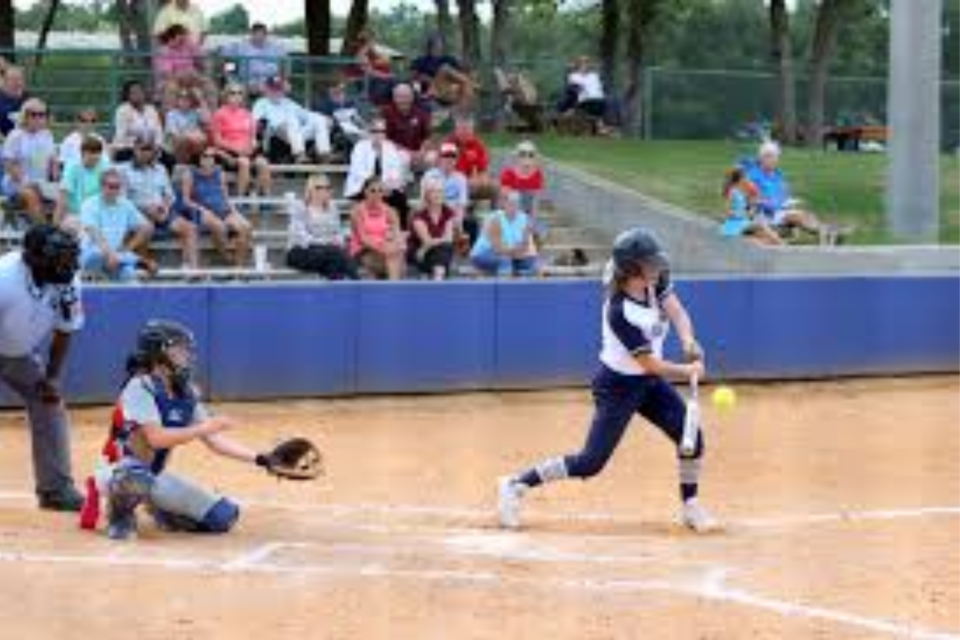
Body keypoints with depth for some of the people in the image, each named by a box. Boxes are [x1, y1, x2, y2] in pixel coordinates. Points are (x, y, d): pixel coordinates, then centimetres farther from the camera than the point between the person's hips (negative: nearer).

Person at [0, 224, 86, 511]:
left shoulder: (68, 283, -19)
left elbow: (64, 331, -4)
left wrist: (51, 377, -6)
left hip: (23, 355, 5)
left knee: (51, 408, 0)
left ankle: (56, 488, 9)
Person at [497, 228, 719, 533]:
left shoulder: (656, 283, -10)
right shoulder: (619, 313, -31)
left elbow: (677, 313, -13)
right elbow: (651, 364, -27)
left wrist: (689, 342, -33)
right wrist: (688, 371, -16)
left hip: (649, 382, 8)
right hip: (618, 386, -7)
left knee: (691, 435, -3)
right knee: (591, 462, -4)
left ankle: (690, 506, 14)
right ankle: (517, 485, 8)